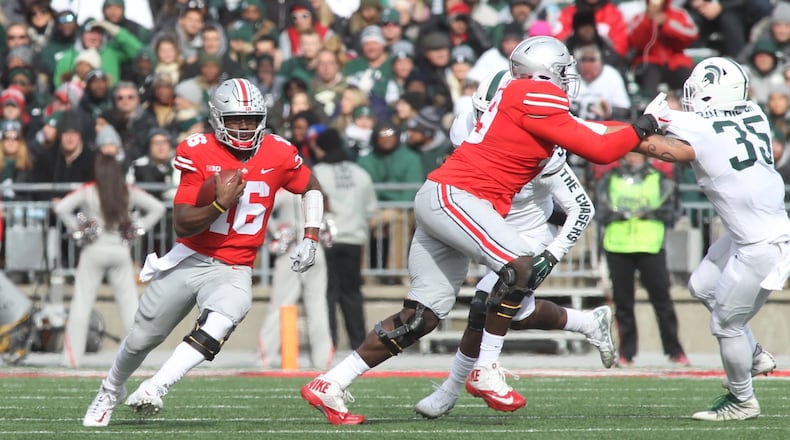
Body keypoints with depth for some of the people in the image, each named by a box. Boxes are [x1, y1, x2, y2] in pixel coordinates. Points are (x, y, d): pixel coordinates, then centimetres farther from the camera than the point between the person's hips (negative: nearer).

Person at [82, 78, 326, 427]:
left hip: (232, 270, 0)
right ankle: (111, 390, 43)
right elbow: (182, 225, -15)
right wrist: (220, 204, -29)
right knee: (142, 339, 12)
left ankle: (153, 391, -33)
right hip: (188, 260, 0)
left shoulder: (277, 155, -8)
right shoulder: (199, 153, -13)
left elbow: (311, 189, 13)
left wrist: (310, 238, 4)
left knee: (221, 321, -33)